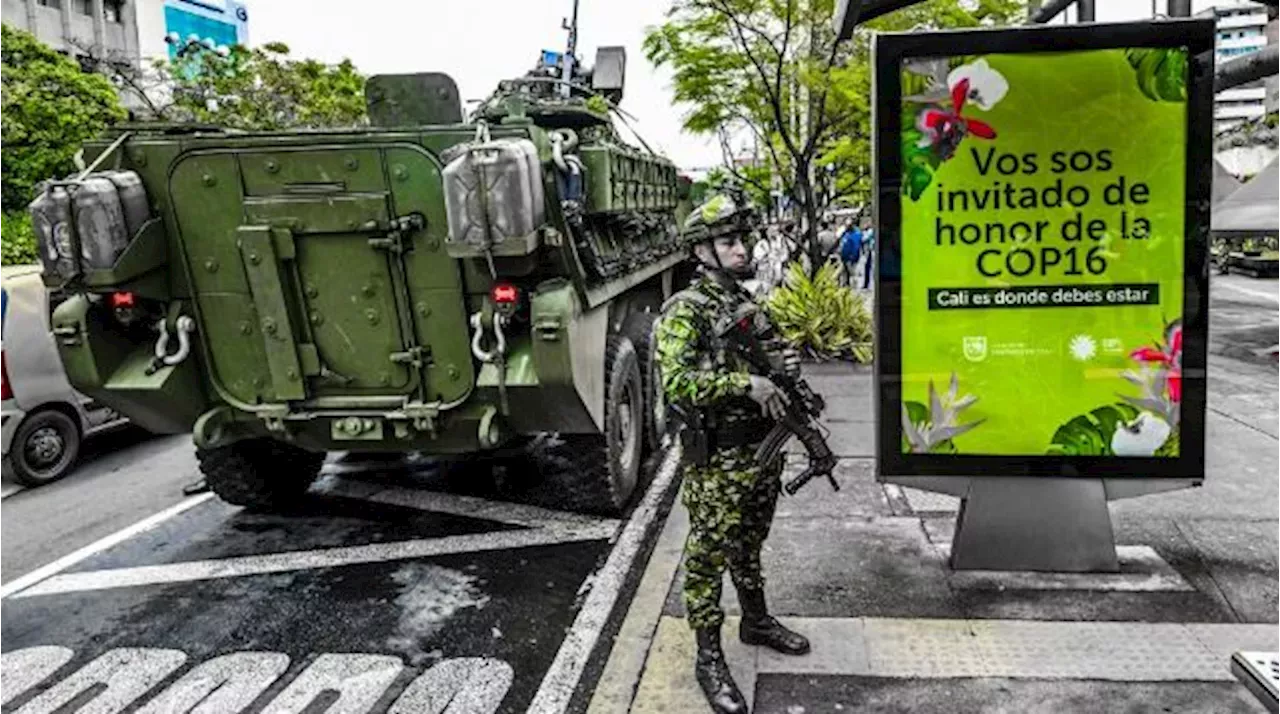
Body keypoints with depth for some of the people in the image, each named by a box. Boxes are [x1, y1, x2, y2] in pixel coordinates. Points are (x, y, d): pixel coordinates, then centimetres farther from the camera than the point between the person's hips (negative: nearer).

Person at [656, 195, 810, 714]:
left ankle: (756, 621, 43)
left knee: (749, 547, 24)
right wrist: (746, 384, -27)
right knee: (709, 557, 4)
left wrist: (787, 365, 0)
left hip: (762, 448, 8)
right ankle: (708, 659, 17)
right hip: (716, 460, -7)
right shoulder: (684, 310, -15)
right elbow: (675, 382, -27)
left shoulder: (750, 304, 10)